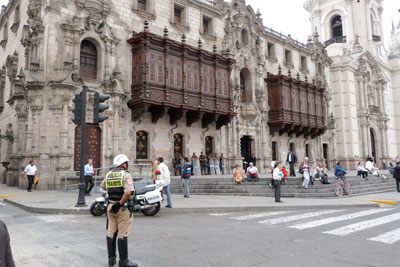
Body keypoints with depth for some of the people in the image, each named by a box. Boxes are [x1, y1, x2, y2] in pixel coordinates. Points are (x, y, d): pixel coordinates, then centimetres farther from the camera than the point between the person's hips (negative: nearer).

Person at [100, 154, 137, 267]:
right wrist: (120, 204, -17)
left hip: (111, 206, 7)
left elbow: (102, 186, 26)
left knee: (111, 233, 13)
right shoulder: (126, 175, -12)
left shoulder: (109, 174, 9)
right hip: (123, 208, -7)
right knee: (122, 234, -2)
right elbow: (128, 193, -25)